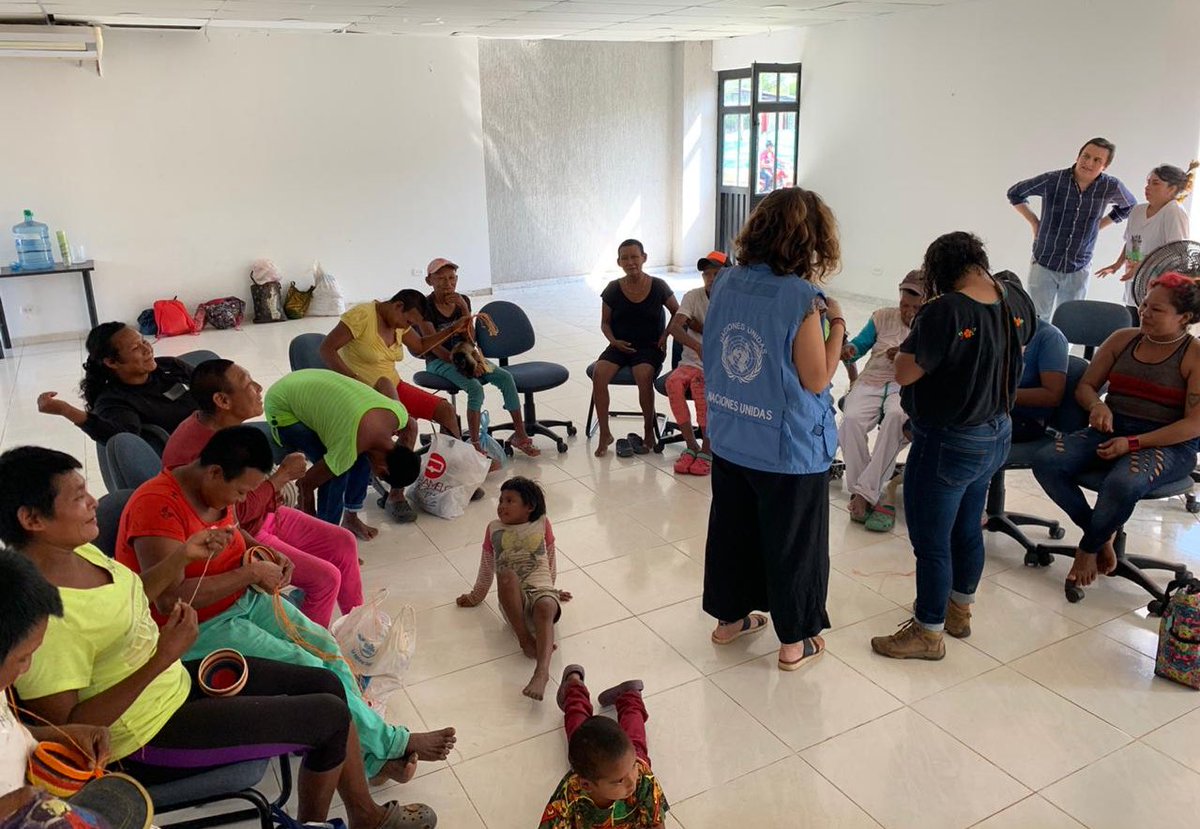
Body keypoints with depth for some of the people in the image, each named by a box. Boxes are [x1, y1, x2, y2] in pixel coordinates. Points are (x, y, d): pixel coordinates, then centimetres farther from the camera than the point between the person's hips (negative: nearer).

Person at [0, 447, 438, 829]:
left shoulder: (77, 552, -4)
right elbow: (66, 729, -27)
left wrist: (182, 557, 0)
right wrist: (161, 660, -31)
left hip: (176, 683, 9)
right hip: (150, 738, -9)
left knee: (326, 685, 9)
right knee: (330, 714, -6)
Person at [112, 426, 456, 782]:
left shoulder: (212, 489, -1)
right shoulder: (158, 506, -28)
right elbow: (169, 600, -33)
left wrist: (261, 553, 2)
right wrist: (250, 573, -26)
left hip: (242, 599, 9)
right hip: (196, 630, -8)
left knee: (323, 645, -5)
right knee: (307, 667, -16)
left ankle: (371, 753, 1)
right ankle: (385, 744, 0)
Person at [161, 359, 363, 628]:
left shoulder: (224, 424, -3)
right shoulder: (197, 452, -32)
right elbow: (237, 513, -25)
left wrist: (274, 485, 0)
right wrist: (282, 476, -18)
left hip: (263, 513, 9)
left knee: (344, 543, 7)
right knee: (325, 577, -16)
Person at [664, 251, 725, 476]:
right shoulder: (693, 296, 0)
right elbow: (674, 327, -16)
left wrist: (696, 326, -10)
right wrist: (698, 347, -31)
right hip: (691, 362, 2)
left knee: (700, 383, -34)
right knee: (673, 382, -29)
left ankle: (707, 450, -22)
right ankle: (691, 447, -18)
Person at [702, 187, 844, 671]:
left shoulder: (726, 282, -3)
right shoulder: (801, 299, -22)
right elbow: (816, 381, -17)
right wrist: (835, 323, -6)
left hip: (729, 440, 6)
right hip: (789, 450, -6)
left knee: (731, 529, 21)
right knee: (793, 542, 12)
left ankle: (729, 617, 40)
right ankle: (793, 642, 28)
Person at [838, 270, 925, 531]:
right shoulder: (883, 318, 14)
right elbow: (860, 344, 10)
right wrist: (849, 350, -15)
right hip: (872, 381, 3)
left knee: (896, 416, -39)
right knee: (851, 420, -31)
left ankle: (865, 492, -36)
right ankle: (871, 496, -26)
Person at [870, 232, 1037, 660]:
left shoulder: (945, 311, -28)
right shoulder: (1016, 300, -4)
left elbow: (904, 373, -21)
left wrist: (917, 333, -8)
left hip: (947, 444, -8)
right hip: (996, 435, 8)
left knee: (931, 541, 7)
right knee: (967, 529, 24)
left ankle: (928, 632, 23)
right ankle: (959, 610, 43)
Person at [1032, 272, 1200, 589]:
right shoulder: (1123, 339, 9)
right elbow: (1085, 387, 13)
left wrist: (1133, 443, -20)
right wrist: (1097, 405, -12)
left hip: (1167, 445, -5)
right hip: (1110, 432, 5)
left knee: (1122, 484, -39)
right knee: (1045, 462, -22)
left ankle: (1089, 547, -7)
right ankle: (1103, 534, -3)